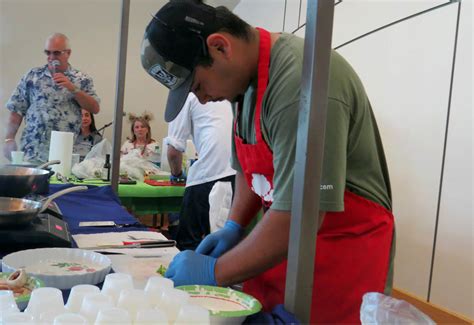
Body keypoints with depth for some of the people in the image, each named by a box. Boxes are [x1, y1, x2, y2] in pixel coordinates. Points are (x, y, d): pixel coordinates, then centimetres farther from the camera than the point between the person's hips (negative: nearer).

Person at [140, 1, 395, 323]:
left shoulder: (299, 81, -27)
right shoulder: (245, 75, 2)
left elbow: (299, 217, -28)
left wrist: (215, 272, -17)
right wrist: (234, 226, 2)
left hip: (343, 249, -7)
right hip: (283, 242, 8)